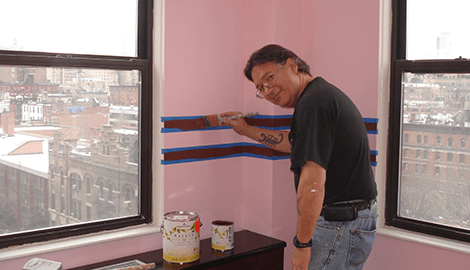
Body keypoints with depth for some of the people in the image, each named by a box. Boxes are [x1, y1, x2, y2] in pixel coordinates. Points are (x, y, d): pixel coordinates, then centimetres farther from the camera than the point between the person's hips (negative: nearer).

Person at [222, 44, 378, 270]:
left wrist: (301, 243, -18)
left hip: (339, 227, -10)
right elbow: (293, 142, 31)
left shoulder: (313, 103, -19)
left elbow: (313, 184, -26)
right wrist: (246, 130, 36)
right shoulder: (325, 93, 13)